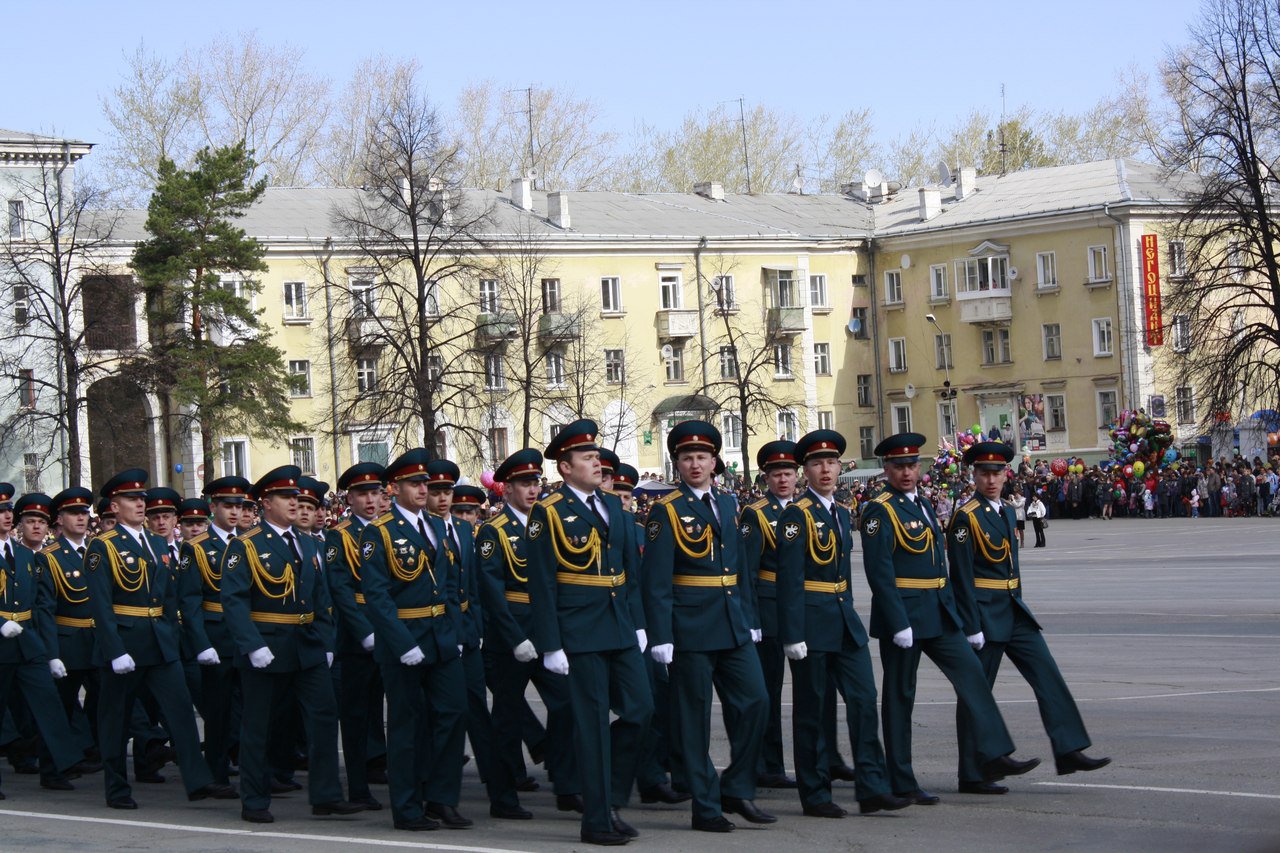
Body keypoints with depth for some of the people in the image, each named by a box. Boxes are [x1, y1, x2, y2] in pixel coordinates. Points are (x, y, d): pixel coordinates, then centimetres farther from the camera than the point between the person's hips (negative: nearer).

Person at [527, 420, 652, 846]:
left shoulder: (612, 505, 14)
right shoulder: (548, 513, -7)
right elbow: (542, 583, -9)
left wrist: (638, 622, 13)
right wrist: (550, 645, -12)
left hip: (620, 629, 6)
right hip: (581, 633, -6)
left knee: (640, 710, 3)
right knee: (593, 723, -2)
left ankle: (611, 799, 19)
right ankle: (597, 821, 4)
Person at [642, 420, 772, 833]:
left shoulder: (727, 505, 13)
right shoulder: (666, 512, -6)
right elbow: (656, 580, -10)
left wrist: (751, 619, 15)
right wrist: (661, 636, -15)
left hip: (734, 627, 6)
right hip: (691, 628, -6)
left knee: (755, 702, 1)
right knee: (694, 719, 0)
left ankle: (737, 790, 14)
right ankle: (706, 806, 6)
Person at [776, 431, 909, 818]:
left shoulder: (842, 513, 14)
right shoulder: (796, 515, -10)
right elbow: (789, 578, -15)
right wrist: (793, 634, -19)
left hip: (844, 619, 7)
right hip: (811, 621, -7)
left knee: (864, 699, 1)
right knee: (810, 709, 1)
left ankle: (872, 789, 2)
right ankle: (815, 795, 8)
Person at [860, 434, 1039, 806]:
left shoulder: (922, 506, 15)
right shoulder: (880, 511, -11)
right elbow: (879, 572, -18)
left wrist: (952, 607, 16)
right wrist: (899, 624, -22)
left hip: (938, 614, 8)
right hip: (902, 614, -8)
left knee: (971, 673, 0)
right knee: (899, 696, -1)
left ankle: (993, 756, 0)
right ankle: (901, 784, 4)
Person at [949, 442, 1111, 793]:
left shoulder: (1007, 512, 13)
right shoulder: (966, 518, -12)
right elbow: (962, 577, -16)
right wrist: (972, 628, -19)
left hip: (1013, 610, 8)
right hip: (983, 613, -8)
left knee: (1048, 675, 0)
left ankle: (1069, 751, 0)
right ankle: (972, 776, 4)